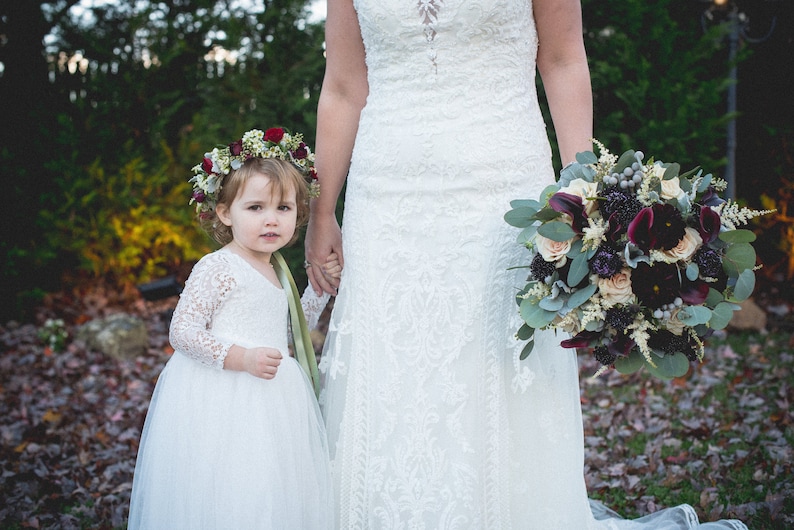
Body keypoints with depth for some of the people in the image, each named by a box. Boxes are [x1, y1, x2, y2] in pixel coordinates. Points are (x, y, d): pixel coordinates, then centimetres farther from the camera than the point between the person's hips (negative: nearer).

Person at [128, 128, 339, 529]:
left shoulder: (275, 271, 13)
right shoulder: (217, 268, -13)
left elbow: (293, 331, 24)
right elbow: (182, 332, -18)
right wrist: (241, 358, -24)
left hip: (268, 400, 8)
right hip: (221, 401, -8)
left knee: (274, 493, 12)